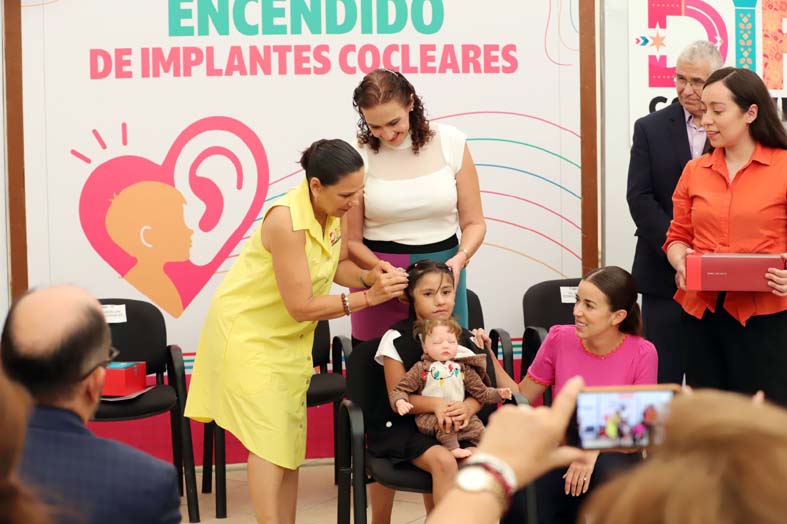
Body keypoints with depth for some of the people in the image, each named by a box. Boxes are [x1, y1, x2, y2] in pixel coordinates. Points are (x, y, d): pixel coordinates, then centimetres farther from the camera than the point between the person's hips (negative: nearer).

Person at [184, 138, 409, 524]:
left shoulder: (334, 211, -9)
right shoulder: (287, 221, -31)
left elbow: (338, 266, 5)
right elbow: (302, 306, -28)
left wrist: (369, 275, -16)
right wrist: (367, 297, -29)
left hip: (290, 336, 8)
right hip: (248, 331, -7)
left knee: (291, 440, 8)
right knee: (269, 438, -10)